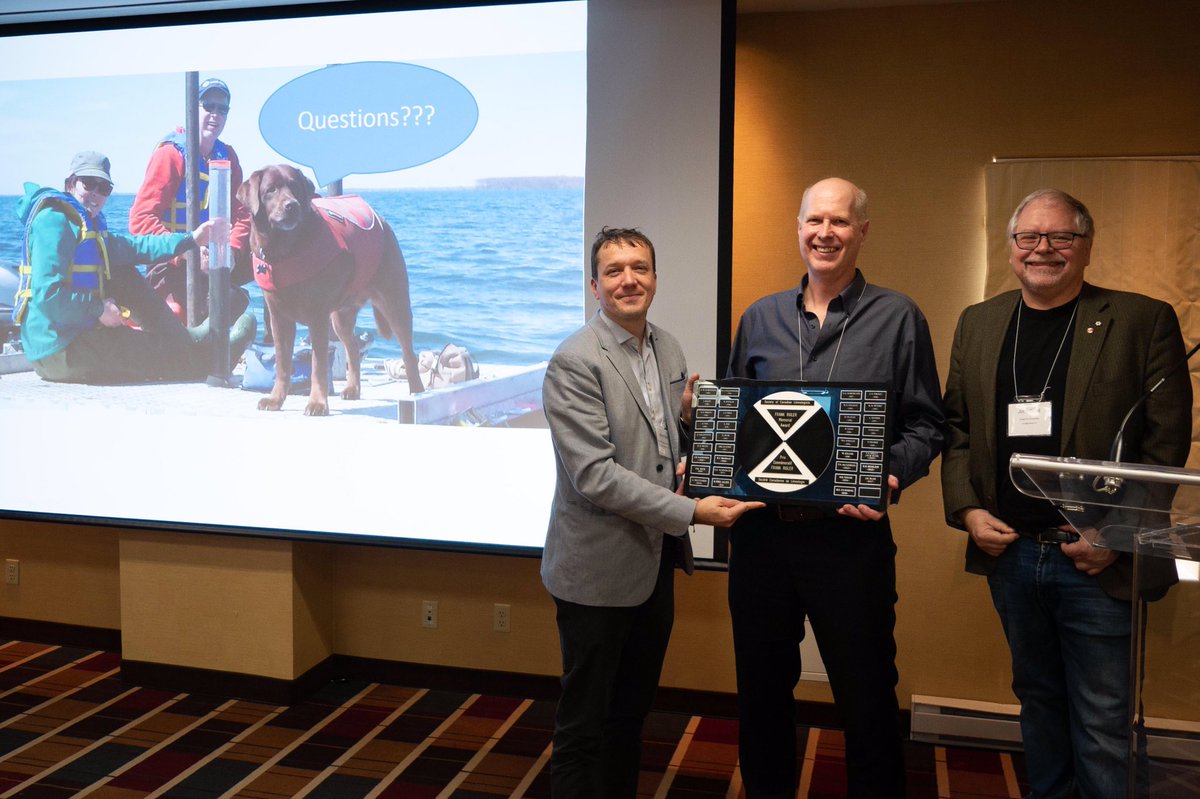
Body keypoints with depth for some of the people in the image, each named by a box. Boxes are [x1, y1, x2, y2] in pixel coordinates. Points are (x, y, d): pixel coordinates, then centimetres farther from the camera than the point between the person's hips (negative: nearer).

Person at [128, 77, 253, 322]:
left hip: (214, 257, 6)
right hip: (171, 264, -6)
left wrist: (232, 250, -18)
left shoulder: (227, 155, 7)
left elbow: (241, 212, 1)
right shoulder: (171, 153, -11)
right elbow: (141, 219, -18)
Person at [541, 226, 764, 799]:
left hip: (656, 559, 7)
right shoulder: (574, 362, -17)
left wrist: (689, 414, -6)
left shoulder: (668, 349, 7)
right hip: (599, 567, -7)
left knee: (633, 709, 21)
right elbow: (594, 475, -23)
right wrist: (691, 511, -24)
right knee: (586, 721, 8)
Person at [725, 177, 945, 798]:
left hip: (851, 533, -3)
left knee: (867, 700, 8)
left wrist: (891, 476, -19)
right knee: (761, 691, 16)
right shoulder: (761, 318, 10)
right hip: (760, 530, 3)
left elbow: (925, 426, -1)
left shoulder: (898, 318, 1)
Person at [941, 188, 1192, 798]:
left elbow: (1166, 445, -8)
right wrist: (967, 510, -2)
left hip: (1098, 561, -4)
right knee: (1037, 698, 19)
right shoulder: (977, 323, 9)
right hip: (1008, 552, 4)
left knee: (1102, 726, 4)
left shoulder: (1143, 322, -5)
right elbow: (956, 428, 10)